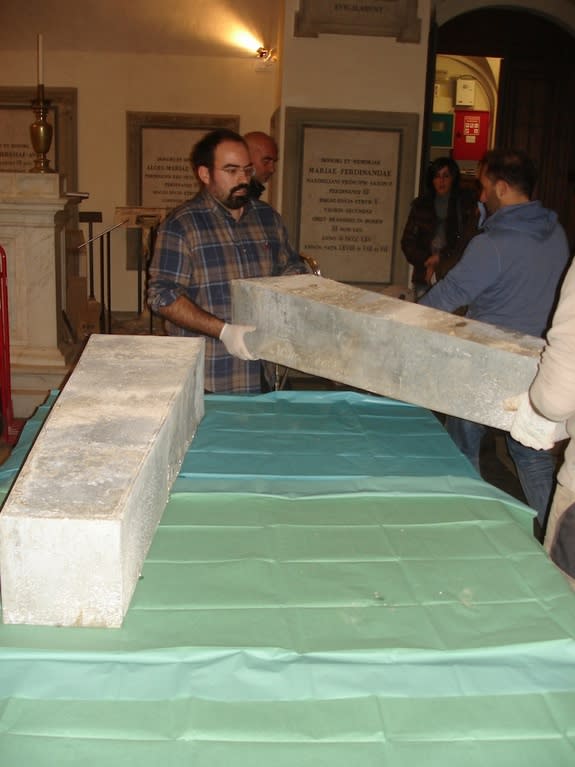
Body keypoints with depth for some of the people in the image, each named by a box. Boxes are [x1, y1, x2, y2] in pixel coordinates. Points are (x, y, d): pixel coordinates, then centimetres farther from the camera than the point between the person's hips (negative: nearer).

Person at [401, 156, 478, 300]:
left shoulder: (467, 203, 5)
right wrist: (427, 263, -3)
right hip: (424, 277, 3)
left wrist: (440, 258, -8)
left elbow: (469, 240, -2)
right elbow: (407, 242, 10)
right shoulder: (420, 205, 12)